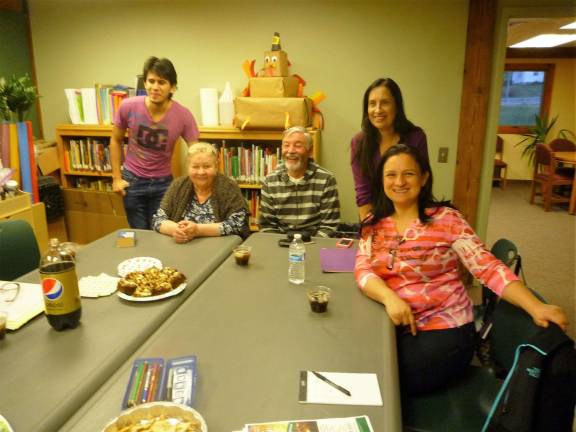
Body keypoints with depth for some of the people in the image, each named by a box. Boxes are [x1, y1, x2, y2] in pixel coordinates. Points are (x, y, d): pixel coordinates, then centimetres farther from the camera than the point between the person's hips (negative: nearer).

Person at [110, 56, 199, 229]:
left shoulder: (183, 115, -19)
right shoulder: (128, 107, -15)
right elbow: (116, 141, 2)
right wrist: (116, 178, 1)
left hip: (163, 183, -1)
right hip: (132, 180, 1)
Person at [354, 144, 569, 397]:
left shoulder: (446, 219, -9)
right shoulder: (374, 225, 4)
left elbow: (487, 267, -14)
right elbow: (363, 270, -6)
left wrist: (535, 307, -27)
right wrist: (389, 298, -26)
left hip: (443, 329, -4)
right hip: (393, 325, 4)